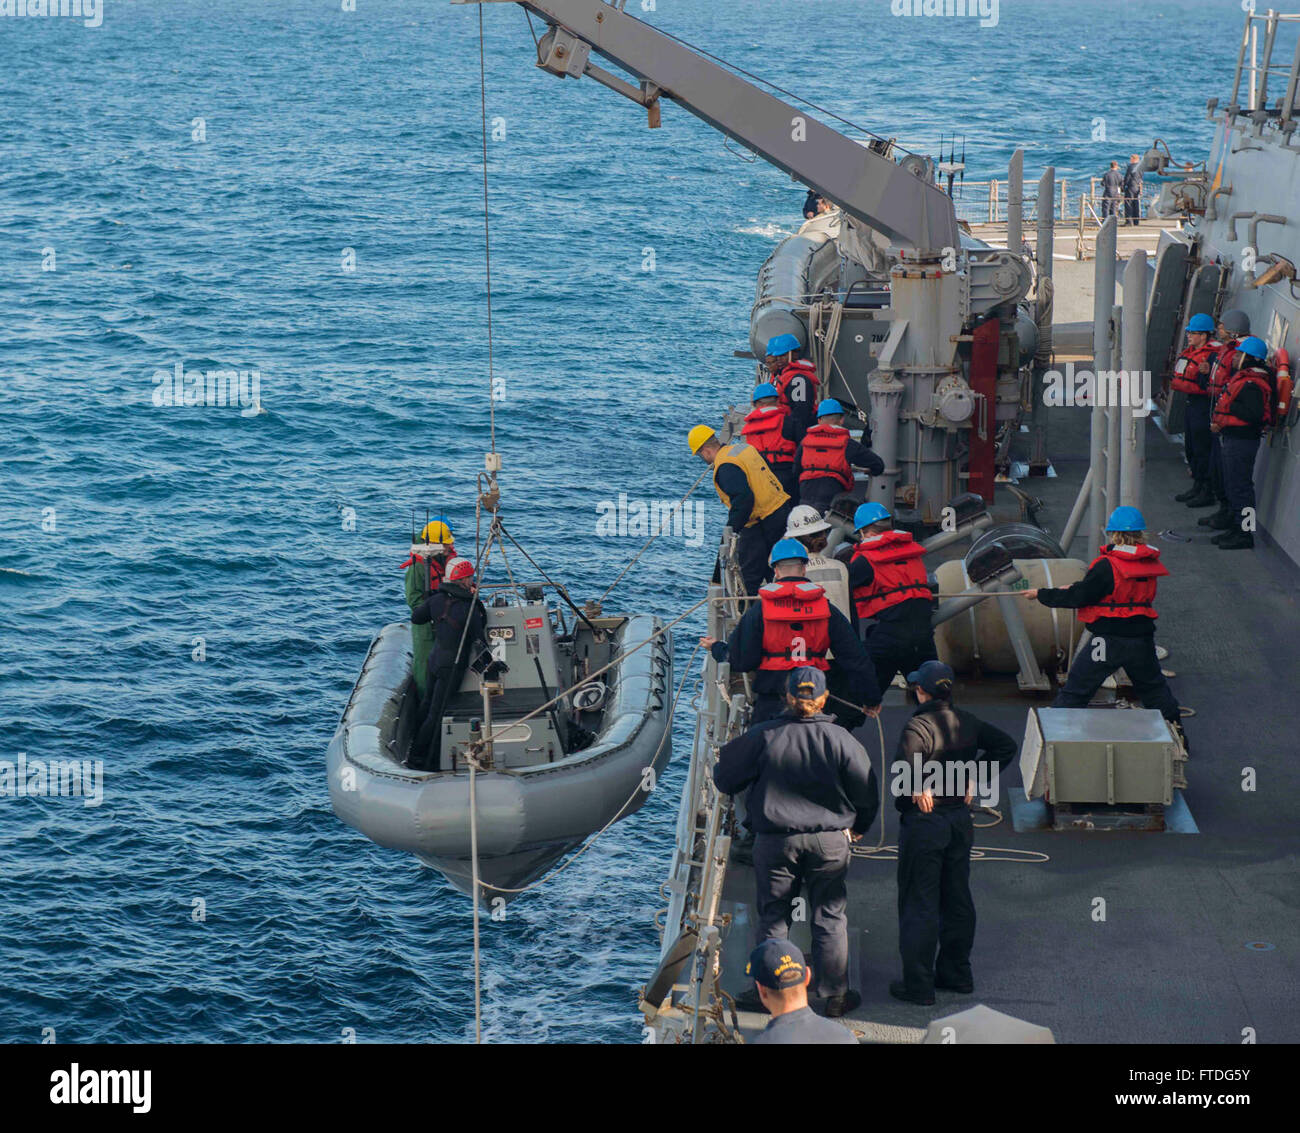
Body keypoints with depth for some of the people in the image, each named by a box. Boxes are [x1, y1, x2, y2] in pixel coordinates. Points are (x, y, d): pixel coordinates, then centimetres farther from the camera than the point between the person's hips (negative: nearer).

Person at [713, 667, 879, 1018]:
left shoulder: (763, 736, -9)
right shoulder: (839, 739, -8)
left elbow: (725, 779, -3)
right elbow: (868, 793, -1)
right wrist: (858, 826, 18)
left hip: (775, 841, 0)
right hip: (830, 840, 0)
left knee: (773, 917, 11)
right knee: (830, 918, 10)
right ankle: (835, 994, 14)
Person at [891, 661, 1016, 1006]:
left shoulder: (917, 727, -19)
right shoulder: (967, 722, 2)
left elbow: (906, 768, -36)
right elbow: (1006, 745, 13)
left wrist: (919, 791, -18)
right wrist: (975, 777, 10)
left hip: (924, 821, -7)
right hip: (960, 819, 7)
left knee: (919, 904, 1)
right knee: (957, 898, 17)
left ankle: (918, 984, 5)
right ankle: (957, 972, 26)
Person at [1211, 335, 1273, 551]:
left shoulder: (1251, 384, -19)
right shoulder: (1242, 378, 14)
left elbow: (1253, 415, -28)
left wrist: (1230, 406, -18)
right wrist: (1218, 422, 5)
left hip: (1242, 441, -11)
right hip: (1233, 438, 11)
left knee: (1240, 486, -7)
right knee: (1232, 485, 17)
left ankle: (1244, 534, -3)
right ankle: (1237, 528, 26)